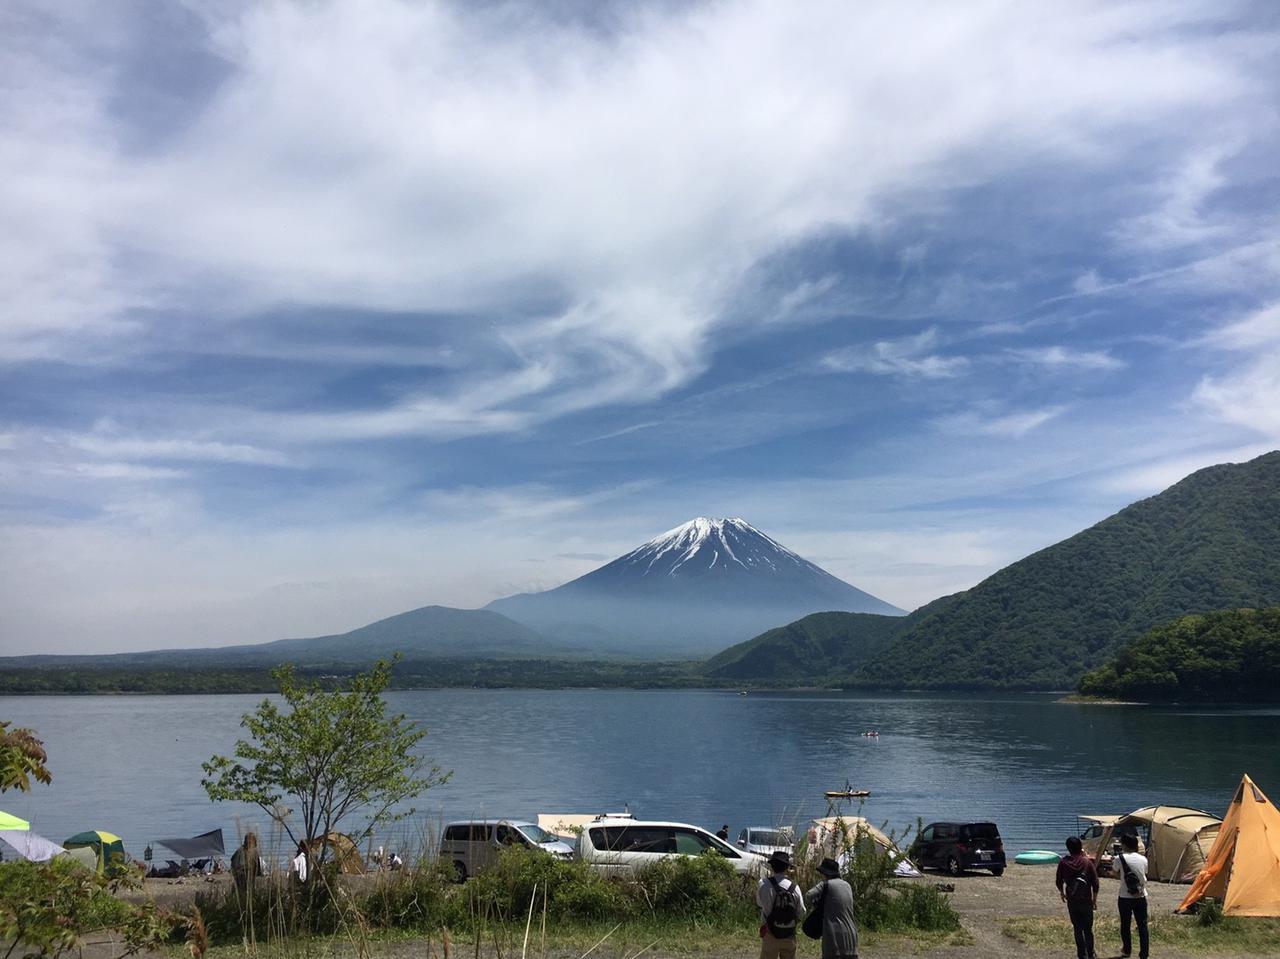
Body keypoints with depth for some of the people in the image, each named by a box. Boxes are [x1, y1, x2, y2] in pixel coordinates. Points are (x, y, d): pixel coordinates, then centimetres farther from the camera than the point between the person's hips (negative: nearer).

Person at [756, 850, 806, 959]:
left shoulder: (765, 884, -16)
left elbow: (759, 902, -2)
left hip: (771, 935, -3)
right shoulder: (794, 887, -7)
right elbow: (801, 911, -1)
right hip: (790, 937, 3)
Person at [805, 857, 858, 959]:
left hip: (835, 936, -6)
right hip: (851, 934, 6)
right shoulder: (847, 886, 17)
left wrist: (814, 905, 8)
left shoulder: (826, 885, -2)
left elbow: (808, 896, -12)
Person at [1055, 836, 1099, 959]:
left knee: (1077, 929, 10)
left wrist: (1062, 893, 23)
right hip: (1086, 901, -1)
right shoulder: (1087, 862, -10)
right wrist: (1095, 899, 5)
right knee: (1088, 928, 13)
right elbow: (1095, 883, -7)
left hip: (1072, 901, 1)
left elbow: (1058, 881, 4)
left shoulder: (1063, 863, -6)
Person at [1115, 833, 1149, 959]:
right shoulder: (1143, 859, -1)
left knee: (1125, 924, 14)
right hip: (1141, 897, 2)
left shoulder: (1120, 859, -11)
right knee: (1142, 925, 6)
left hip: (1125, 897, -2)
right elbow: (1144, 874, 14)